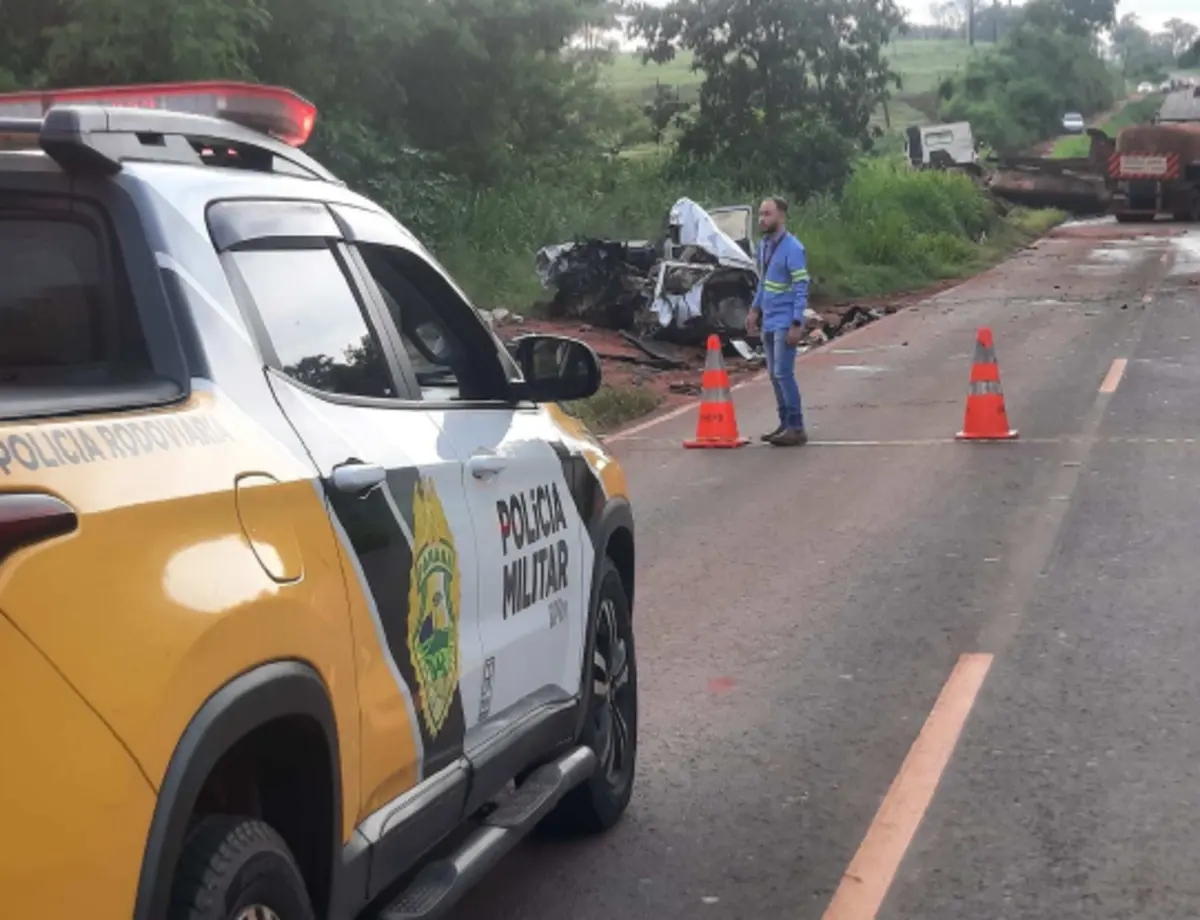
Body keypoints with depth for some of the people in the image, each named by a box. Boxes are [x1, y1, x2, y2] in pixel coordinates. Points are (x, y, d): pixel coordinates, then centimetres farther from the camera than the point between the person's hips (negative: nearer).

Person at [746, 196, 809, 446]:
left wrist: (796, 324, -22)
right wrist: (755, 310, 17)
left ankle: (796, 428, -7)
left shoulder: (793, 248, -15)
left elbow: (801, 289, -17)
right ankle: (785, 424, 18)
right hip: (768, 322, 8)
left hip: (785, 324, -8)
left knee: (783, 373, -11)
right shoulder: (764, 245, 11)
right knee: (774, 375, 11)